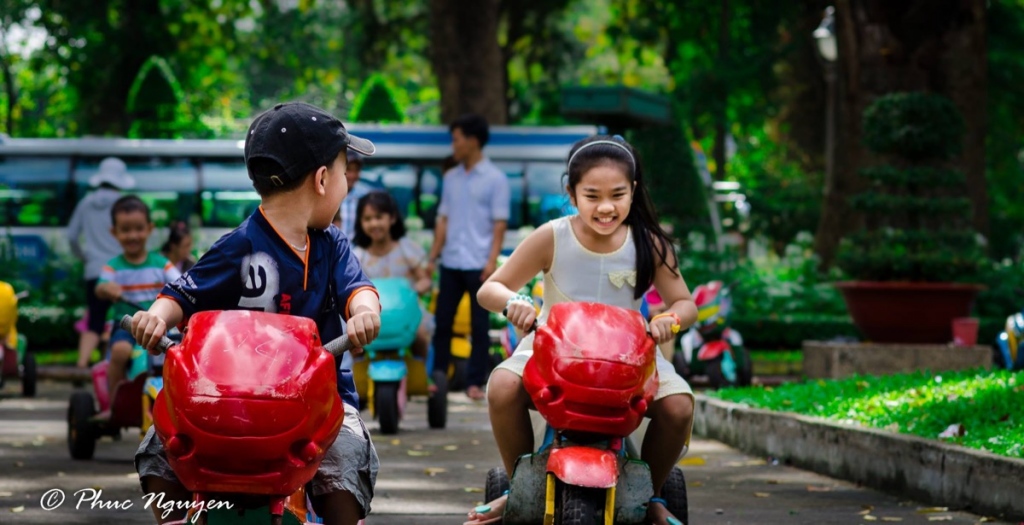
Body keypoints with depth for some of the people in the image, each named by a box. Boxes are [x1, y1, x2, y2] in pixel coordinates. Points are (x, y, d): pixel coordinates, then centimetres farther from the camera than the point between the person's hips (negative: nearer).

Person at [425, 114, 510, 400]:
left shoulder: (495, 179, -3)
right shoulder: (451, 178, 13)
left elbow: (499, 223, -6)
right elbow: (444, 219, 16)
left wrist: (492, 261, -14)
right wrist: (432, 257, 11)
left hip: (478, 265, -5)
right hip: (450, 263, 5)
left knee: (479, 325, 0)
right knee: (442, 322, 5)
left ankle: (475, 382, 4)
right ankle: (438, 376, 13)